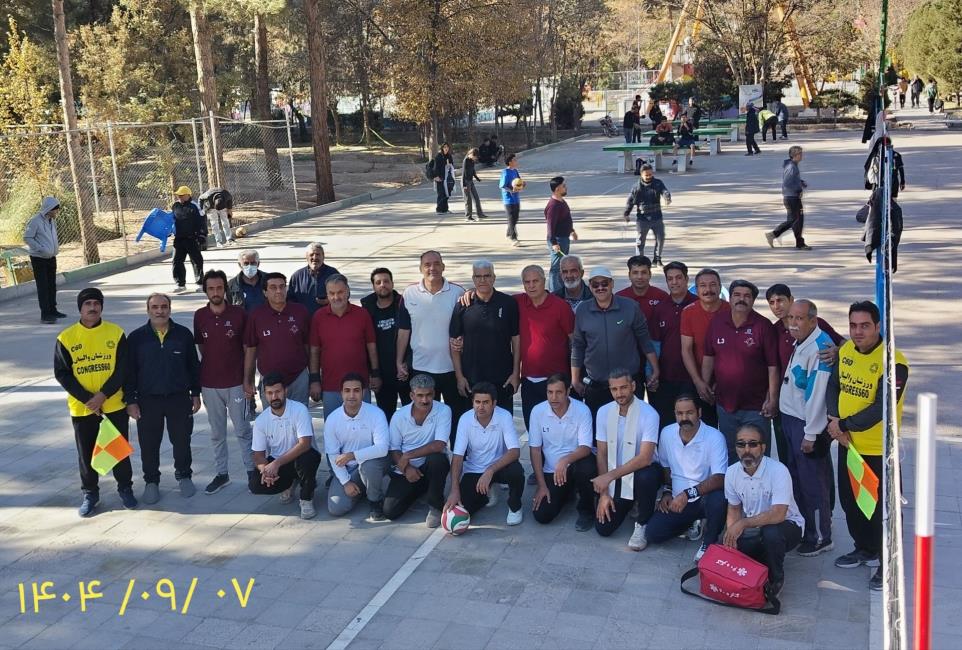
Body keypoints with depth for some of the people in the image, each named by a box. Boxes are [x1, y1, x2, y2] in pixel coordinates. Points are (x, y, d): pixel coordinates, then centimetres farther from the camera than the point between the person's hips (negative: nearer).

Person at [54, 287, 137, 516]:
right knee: (86, 452, 11)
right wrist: (86, 399, -14)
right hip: (82, 407, 0)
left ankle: (125, 488, 27)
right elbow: (61, 373, -5)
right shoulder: (66, 338, -4)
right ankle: (90, 494, 27)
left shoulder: (116, 333, -4)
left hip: (114, 404, 0)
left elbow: (122, 369, -6)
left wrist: (103, 395, -16)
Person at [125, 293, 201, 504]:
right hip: (148, 401, 0)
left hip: (179, 399, 0)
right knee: (149, 444, 8)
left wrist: (195, 394, 5)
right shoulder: (136, 338, -3)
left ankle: (184, 476, 31)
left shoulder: (183, 334, -2)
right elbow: (129, 372, 0)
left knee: (182, 441, 11)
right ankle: (151, 482, 25)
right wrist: (131, 401, -3)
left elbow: (193, 366, 5)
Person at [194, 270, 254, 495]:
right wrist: (213, 363, 6)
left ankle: (251, 471, 18)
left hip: (236, 383, -2)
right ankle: (221, 473, 24)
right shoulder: (200, 316, -1)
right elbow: (200, 346, 11)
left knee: (243, 430, 5)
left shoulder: (239, 314, -7)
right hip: (210, 384, 3)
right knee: (216, 433, 13)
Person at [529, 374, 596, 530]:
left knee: (586, 468, -38)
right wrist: (541, 485, -7)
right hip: (551, 471, 3)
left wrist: (565, 460, -41)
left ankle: (586, 510, -8)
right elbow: (535, 450, -3)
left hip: (576, 463, -3)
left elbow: (585, 448, -20)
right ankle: (568, 492, 23)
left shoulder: (582, 410, -15)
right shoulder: (538, 411, -9)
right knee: (542, 515, -12)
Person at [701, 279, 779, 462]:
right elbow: (709, 357, 11)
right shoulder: (717, 323, 1)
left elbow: (773, 365, -10)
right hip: (724, 404, 4)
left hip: (756, 406, -4)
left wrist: (772, 399, -13)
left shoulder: (763, 326, -10)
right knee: (729, 455, 19)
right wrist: (704, 383, 4)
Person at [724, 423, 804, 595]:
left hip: (786, 525, -5)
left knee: (771, 532, -39)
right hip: (751, 530, 5)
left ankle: (775, 579, -10)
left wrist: (743, 523, -34)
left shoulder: (779, 471, -25)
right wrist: (730, 535, -12)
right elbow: (734, 509, 6)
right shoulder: (732, 473, -7)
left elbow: (778, 514, -33)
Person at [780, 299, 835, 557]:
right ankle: (807, 528, 31)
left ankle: (820, 538, 14)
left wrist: (811, 434, -20)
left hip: (808, 424, -9)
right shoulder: (799, 344, 11)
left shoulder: (821, 347, -18)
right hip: (789, 419, 9)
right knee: (796, 478, 17)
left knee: (813, 484, 1)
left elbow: (818, 393, -21)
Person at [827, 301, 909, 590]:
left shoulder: (892, 361, -21)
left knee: (882, 507, 4)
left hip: (878, 448, -7)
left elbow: (881, 408, -24)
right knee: (850, 500, 21)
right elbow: (833, 386, 6)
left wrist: (844, 424, -18)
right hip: (847, 444, 7)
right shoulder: (846, 349, 1)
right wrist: (834, 420, -10)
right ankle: (865, 549, 41)